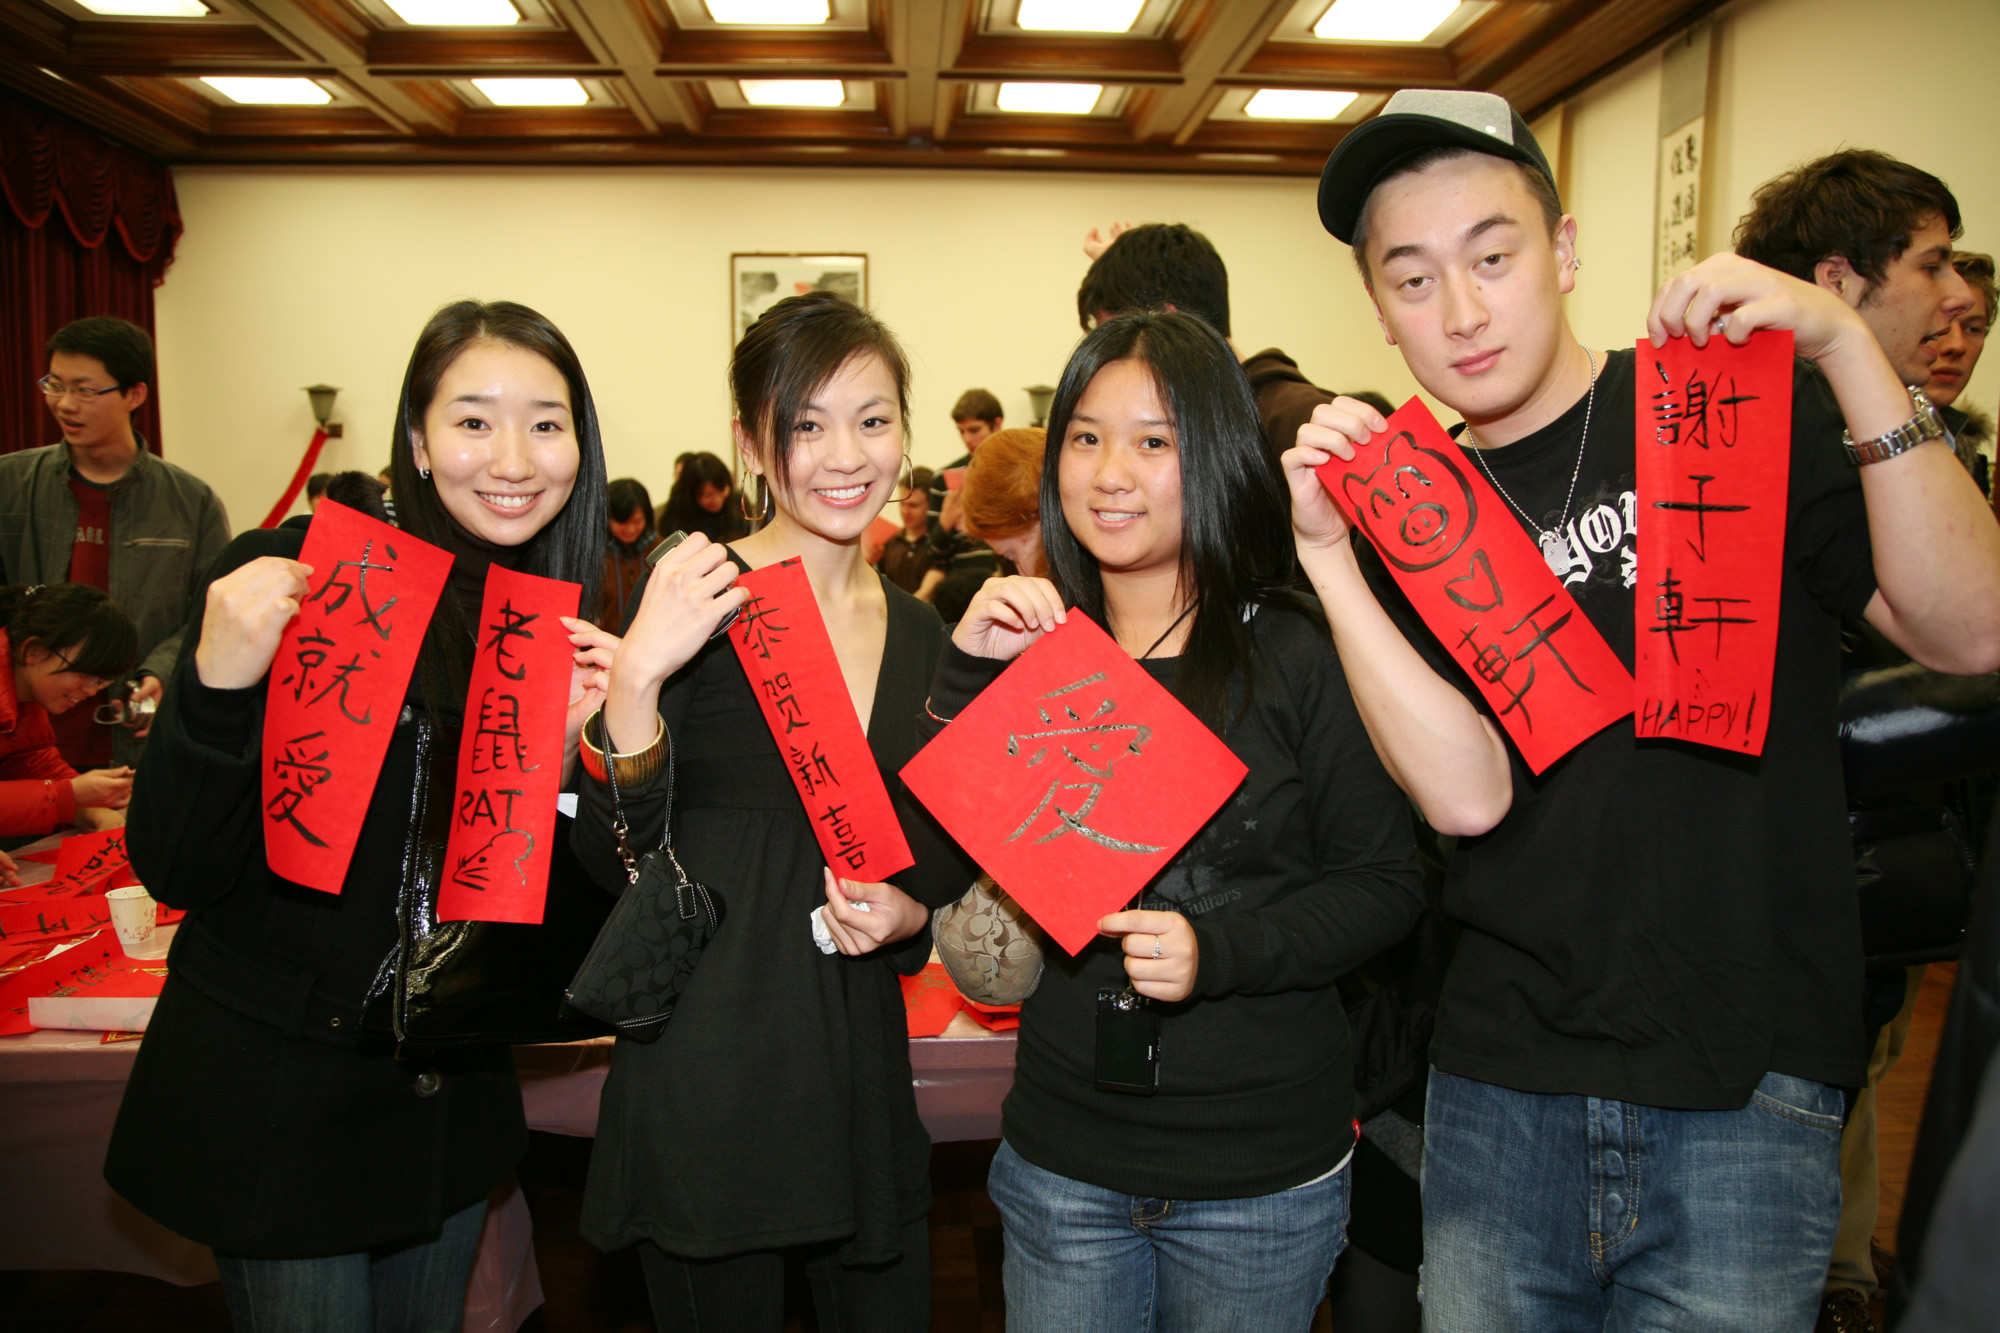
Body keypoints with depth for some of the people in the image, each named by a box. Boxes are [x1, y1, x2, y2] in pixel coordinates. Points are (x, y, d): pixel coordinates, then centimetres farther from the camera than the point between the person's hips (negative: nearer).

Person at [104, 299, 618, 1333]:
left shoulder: (557, 625, -1)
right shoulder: (292, 577, -16)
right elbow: (174, 871, -16)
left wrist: (568, 742, -14)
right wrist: (219, 685, -32)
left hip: (451, 1086, 5)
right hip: (274, 1087, -5)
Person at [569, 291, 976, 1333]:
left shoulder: (926, 636, 6)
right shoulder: (692, 600, -10)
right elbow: (612, 857, -13)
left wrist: (905, 914, -5)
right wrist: (638, 676, -26)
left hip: (863, 1079, 5)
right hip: (706, 1081, -4)